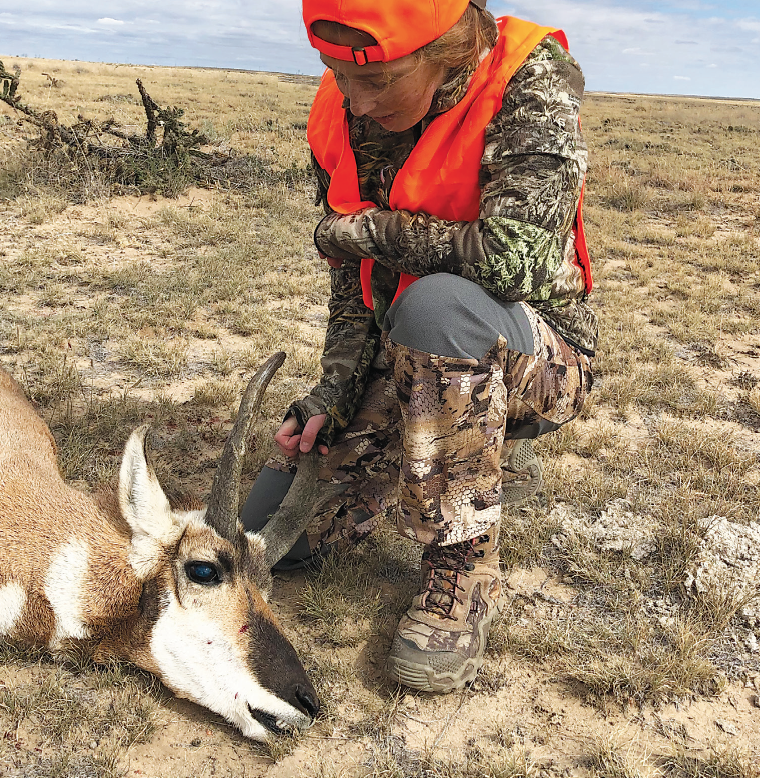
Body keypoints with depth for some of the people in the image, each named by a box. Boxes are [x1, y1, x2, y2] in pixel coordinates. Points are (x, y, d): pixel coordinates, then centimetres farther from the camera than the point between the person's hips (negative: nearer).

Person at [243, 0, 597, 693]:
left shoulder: (531, 82, -20)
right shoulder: (341, 117, -2)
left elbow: (513, 256, -34)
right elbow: (351, 289, 2)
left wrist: (360, 228, -20)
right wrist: (330, 400, -12)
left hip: (537, 363, -5)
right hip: (417, 365, 6)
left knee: (435, 305, -40)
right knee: (270, 527, 1)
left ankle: (463, 570, -19)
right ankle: (487, 460, 18)